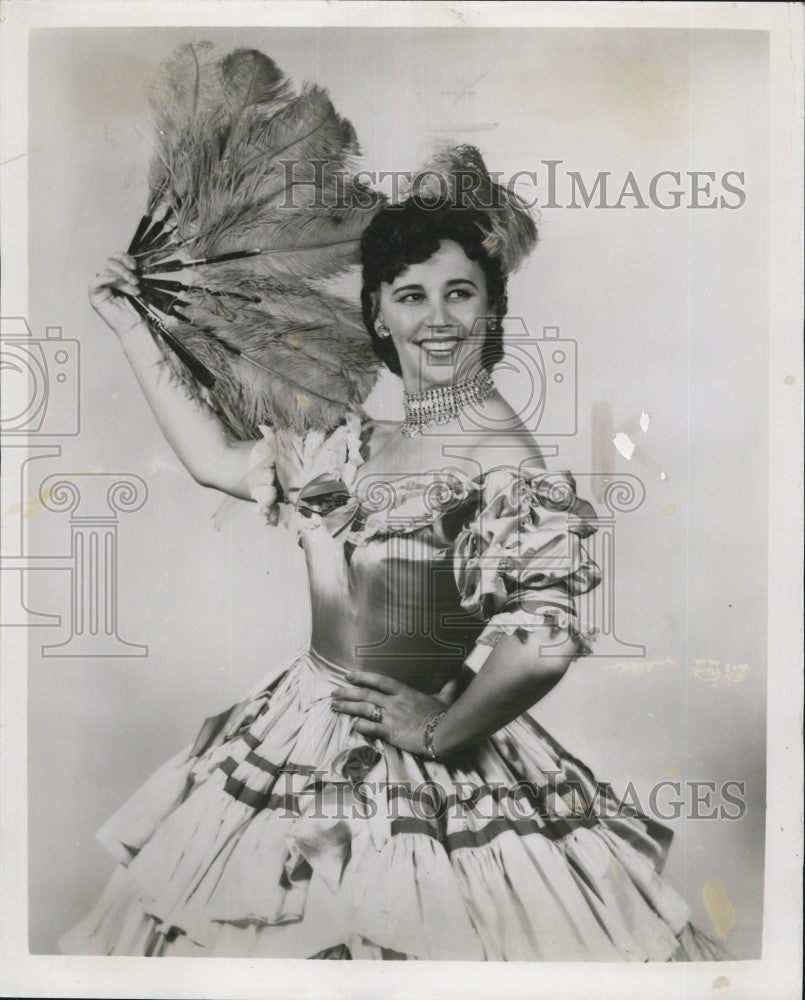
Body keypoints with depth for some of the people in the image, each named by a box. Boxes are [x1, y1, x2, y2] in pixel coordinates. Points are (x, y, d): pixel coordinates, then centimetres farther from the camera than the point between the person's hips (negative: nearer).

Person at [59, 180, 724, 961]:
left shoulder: (499, 457, -19)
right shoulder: (366, 445, 5)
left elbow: (544, 641, -28)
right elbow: (218, 461, 11)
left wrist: (444, 729, -13)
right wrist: (131, 328, 16)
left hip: (418, 777, -7)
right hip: (313, 742, 7)